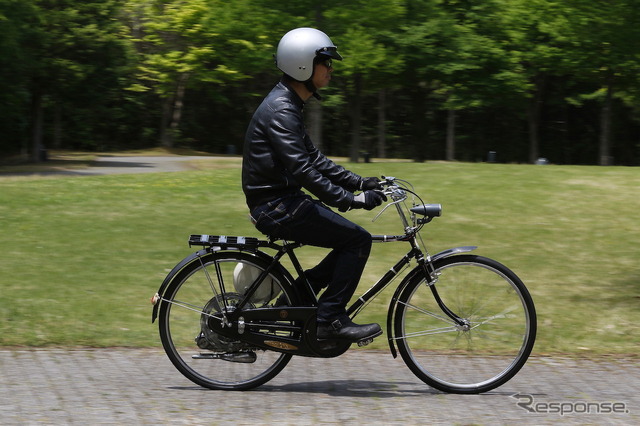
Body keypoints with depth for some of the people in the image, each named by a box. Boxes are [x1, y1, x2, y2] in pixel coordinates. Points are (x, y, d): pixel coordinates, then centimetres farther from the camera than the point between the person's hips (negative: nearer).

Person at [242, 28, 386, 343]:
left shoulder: (289, 105, 15)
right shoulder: (280, 111, -19)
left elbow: (312, 157, 20)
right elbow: (302, 170, -27)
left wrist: (358, 182, 13)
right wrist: (352, 200, -29)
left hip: (281, 202, 10)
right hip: (277, 207, -10)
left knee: (354, 240, 10)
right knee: (358, 240, -13)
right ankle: (330, 319, -8)